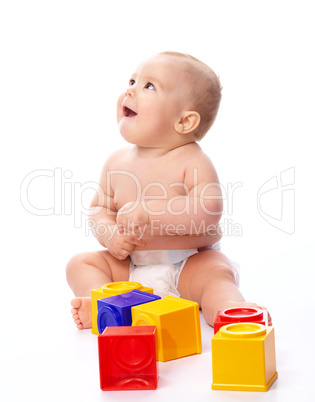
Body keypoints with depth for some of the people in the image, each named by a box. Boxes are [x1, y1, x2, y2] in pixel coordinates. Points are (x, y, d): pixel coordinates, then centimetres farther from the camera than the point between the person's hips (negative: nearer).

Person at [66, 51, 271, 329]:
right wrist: (110, 236, -14)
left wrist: (149, 212, -34)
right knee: (81, 263, -8)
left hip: (190, 264, -5)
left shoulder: (192, 161, -15)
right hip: (131, 268, 5)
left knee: (216, 274, -33)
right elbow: (100, 208, 10)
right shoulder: (117, 162, 1)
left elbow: (209, 210, -29)